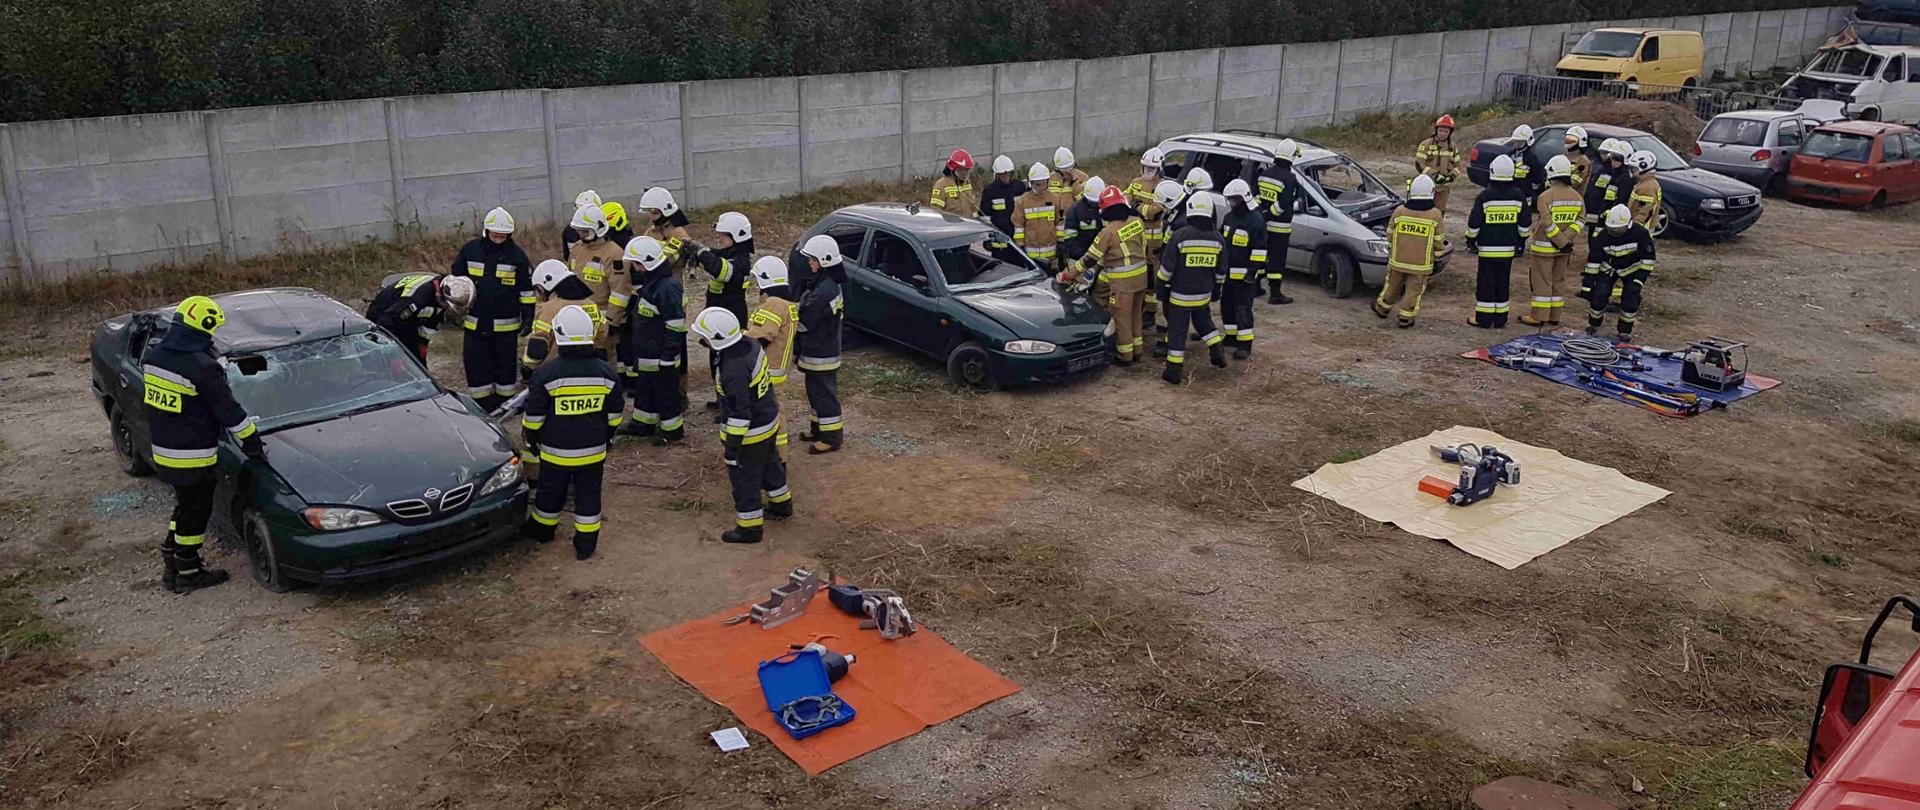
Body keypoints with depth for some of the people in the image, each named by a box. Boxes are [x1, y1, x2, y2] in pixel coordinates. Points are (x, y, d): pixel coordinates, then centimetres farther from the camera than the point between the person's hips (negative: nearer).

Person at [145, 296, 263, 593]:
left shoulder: (153, 357, 5)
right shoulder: (202, 367, -22)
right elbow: (229, 411, -16)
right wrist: (253, 444, -6)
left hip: (162, 452, 8)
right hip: (192, 459, -8)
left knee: (185, 505, 23)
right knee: (195, 511, 6)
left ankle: (171, 564, 31)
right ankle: (188, 573, 17)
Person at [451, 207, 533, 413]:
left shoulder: (517, 254, -2)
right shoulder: (469, 250, 1)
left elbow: (527, 289, 3)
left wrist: (528, 317, 1)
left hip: (506, 324, -1)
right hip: (475, 322, 2)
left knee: (506, 364, 7)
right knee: (476, 364, 3)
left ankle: (505, 403, 20)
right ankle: (482, 405, 13)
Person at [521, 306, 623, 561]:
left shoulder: (546, 373, -16)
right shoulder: (605, 372, -6)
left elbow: (534, 416, -8)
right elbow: (615, 414, 5)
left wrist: (531, 439, 10)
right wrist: (606, 438, 20)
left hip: (556, 452, -2)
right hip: (594, 451, 2)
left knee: (551, 492, 18)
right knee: (588, 495, 13)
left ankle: (542, 529, 38)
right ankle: (586, 542, 18)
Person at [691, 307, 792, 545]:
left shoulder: (733, 370, -34)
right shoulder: (750, 345, -7)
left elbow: (739, 414, -28)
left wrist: (731, 448, -19)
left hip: (751, 432, -9)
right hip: (770, 419, 9)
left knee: (744, 479, 8)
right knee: (769, 465, 29)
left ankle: (750, 527, 22)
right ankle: (781, 504, 48)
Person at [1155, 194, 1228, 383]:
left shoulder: (1180, 235, -15)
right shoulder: (1217, 237, -1)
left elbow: (1167, 266, -11)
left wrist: (1162, 286, 2)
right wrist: (1216, 290, 21)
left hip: (1180, 294, -4)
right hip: (1204, 294, 4)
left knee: (1177, 330, 3)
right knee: (1203, 321, 28)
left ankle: (1174, 370, 6)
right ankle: (1217, 353, 23)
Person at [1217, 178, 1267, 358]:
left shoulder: (1255, 220, -15)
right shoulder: (1228, 217, 11)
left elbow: (1260, 249, -17)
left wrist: (1253, 270, -20)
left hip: (1244, 274, -8)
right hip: (1228, 273, 9)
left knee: (1243, 309, -7)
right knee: (1226, 306, 16)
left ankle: (1245, 344, -3)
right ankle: (1231, 336, 30)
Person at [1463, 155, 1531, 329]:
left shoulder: (1485, 196, -12)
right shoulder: (1518, 195, -1)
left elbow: (1474, 222, -8)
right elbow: (1525, 222, 6)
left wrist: (1470, 239, 6)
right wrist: (1521, 240, 19)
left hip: (1487, 247, -4)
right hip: (1509, 247, 4)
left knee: (1486, 283, 3)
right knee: (1503, 283, 11)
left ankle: (1484, 319, 5)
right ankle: (1500, 319, 16)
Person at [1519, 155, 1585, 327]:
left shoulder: (1545, 196, -17)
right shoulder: (1577, 197, 4)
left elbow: (1547, 223, -22)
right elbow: (1580, 220, -2)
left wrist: (1561, 242, -15)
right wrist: (1566, 239, -9)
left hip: (1544, 247, -6)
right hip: (1564, 248, 6)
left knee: (1541, 282, 1)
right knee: (1558, 281, 15)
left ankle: (1539, 316, 3)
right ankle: (1554, 317, 21)